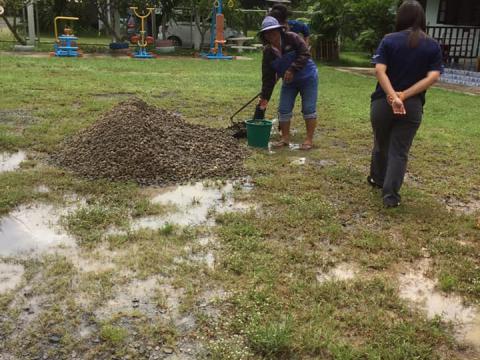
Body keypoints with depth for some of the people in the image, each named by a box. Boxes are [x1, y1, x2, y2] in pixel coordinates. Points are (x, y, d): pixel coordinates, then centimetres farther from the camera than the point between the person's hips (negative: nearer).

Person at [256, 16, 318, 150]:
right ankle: (285, 138, 13)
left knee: (309, 109, -5)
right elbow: (268, 77, -6)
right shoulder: (268, 52, -7)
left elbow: (305, 54, -22)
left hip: (308, 78, -4)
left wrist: (292, 69, -32)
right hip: (289, 82, 4)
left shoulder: (292, 38, -17)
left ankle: (309, 139, 3)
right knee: (284, 109, 1)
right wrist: (265, 97, -9)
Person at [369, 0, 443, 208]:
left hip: (383, 102, 0)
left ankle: (377, 179, 41)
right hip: (413, 106, 0)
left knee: (381, 143, 21)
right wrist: (405, 95, -14)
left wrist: (393, 97, -20)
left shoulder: (389, 40, -2)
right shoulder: (433, 46, 2)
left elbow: (379, 70, -15)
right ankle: (391, 194, -2)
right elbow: (433, 76, -10)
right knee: (400, 150, 5)